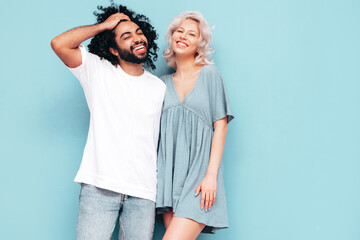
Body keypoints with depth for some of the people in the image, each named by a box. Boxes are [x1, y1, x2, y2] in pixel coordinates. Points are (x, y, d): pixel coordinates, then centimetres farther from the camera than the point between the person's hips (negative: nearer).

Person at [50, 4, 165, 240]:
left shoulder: (160, 88, 13)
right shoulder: (98, 71, 7)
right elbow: (60, 43, -7)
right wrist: (105, 25, 1)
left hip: (143, 193, 2)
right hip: (99, 187, -2)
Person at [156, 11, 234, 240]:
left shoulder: (210, 74, 4)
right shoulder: (164, 82, 14)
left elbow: (220, 126, -2)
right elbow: (158, 131, 15)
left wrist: (211, 175, -11)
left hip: (200, 175, -4)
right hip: (170, 175, 4)